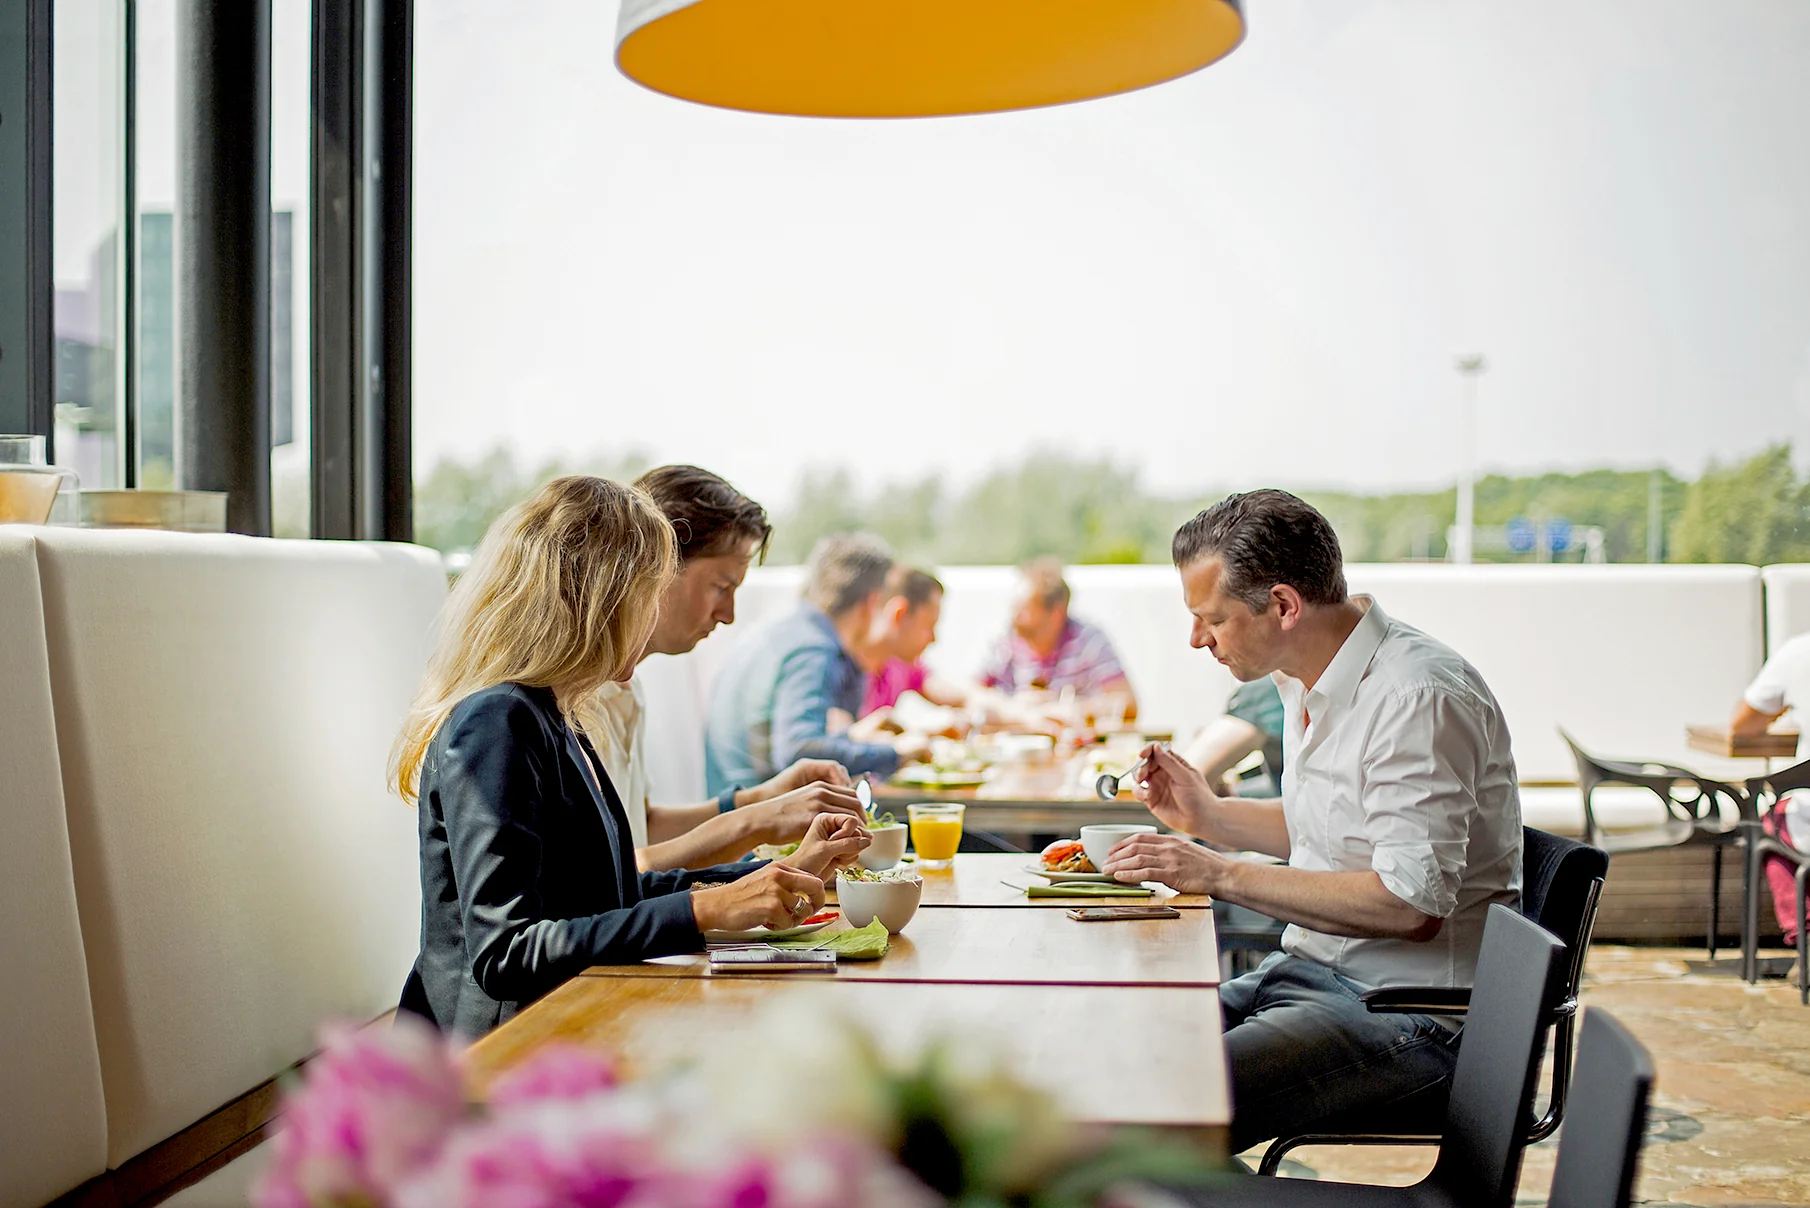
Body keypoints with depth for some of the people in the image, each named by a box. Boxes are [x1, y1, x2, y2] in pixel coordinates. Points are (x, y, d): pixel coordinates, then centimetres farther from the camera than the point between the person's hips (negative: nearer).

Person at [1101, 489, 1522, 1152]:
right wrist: (1208, 814, 9)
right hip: (1309, 969, 9)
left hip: (1409, 1011, -9)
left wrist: (1223, 875, -21)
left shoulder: (1419, 697, -20)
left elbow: (1412, 905, -26)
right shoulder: (1310, 680, 10)